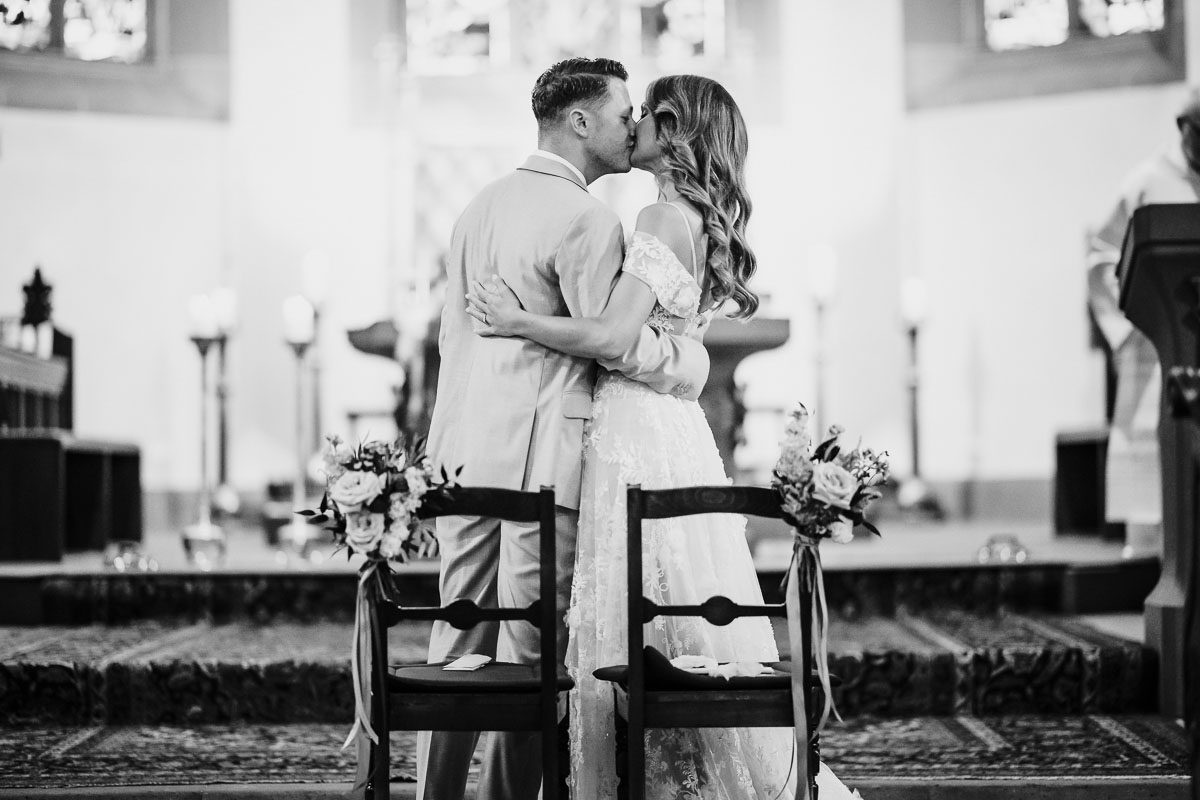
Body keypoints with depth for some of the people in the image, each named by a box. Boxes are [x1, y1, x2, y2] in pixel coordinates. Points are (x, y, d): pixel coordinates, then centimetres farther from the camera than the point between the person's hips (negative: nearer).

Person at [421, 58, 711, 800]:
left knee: (458, 644, 11)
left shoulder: (481, 204, 15)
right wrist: (694, 359, 2)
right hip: (542, 458, -8)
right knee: (529, 654, 0)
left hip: (466, 449, 8)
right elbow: (617, 343, -15)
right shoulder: (587, 220, -12)